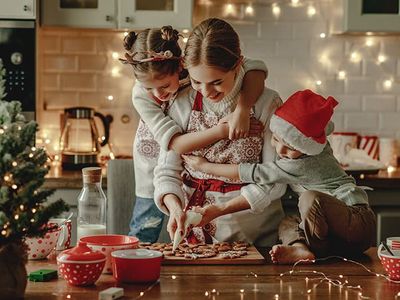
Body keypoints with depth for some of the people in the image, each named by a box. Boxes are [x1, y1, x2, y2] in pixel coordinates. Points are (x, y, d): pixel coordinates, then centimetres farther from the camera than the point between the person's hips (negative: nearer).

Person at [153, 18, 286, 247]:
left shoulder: (267, 103, -6)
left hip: (251, 230, -1)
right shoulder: (182, 105, 1)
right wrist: (175, 207, -17)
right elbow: (167, 171, 3)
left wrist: (220, 209, -17)